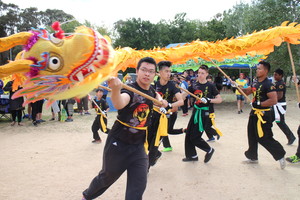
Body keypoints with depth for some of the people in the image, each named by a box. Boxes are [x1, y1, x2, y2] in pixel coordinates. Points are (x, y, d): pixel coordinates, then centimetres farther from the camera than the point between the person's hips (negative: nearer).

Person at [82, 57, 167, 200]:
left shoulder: (151, 91, 0)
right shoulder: (130, 89, -21)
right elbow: (119, 104, -47)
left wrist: (160, 100, 7)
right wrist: (116, 89, -68)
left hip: (138, 146, 5)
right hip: (118, 144, -5)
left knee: (138, 187, -4)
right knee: (107, 177, 18)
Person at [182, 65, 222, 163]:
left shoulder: (210, 86, -8)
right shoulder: (194, 85, 4)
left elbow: (220, 99, -8)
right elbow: (184, 95, -2)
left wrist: (209, 100, -23)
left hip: (205, 113, -6)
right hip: (196, 111, 6)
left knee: (194, 137, -6)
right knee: (188, 134, 9)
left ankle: (209, 150, 18)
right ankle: (192, 155, 27)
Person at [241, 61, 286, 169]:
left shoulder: (268, 85, -19)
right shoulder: (256, 83, 10)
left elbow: (274, 100, -26)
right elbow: (246, 91, 19)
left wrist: (259, 104, -22)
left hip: (263, 114, -10)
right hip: (254, 113, 10)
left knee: (265, 138, -6)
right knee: (252, 136, 17)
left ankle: (280, 155, 13)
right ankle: (252, 157, 32)